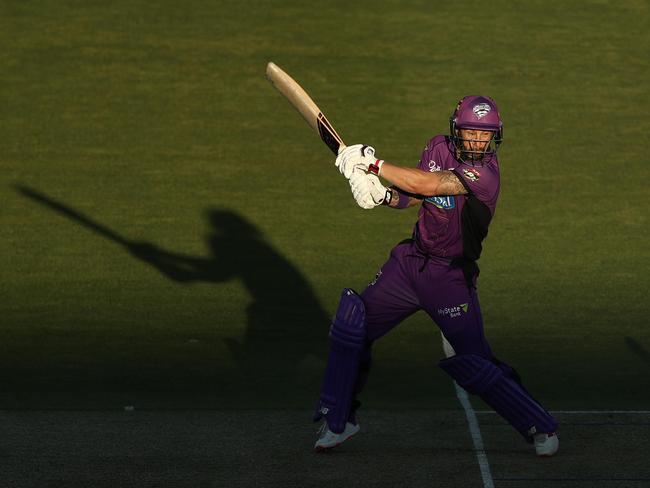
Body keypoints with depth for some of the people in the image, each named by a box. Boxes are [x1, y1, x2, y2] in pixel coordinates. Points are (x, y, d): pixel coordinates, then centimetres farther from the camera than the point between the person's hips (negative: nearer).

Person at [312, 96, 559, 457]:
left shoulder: (485, 173, -22)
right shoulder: (439, 148, 1)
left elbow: (428, 185, -32)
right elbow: (413, 196, 5)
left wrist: (372, 164, -28)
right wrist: (383, 195, -17)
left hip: (451, 277, -6)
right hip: (410, 261, 6)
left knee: (475, 366, -7)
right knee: (351, 328, 2)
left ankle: (541, 427, 12)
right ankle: (338, 420, 17)